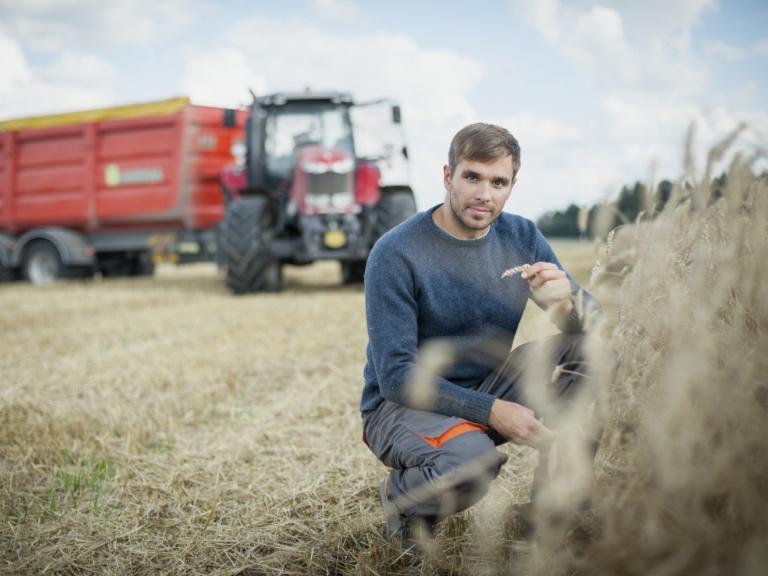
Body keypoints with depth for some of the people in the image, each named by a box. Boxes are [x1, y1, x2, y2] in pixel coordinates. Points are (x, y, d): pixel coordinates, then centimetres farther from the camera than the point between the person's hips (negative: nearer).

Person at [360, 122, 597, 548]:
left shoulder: (521, 237, -1)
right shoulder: (396, 254, -18)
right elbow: (395, 376, -21)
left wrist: (566, 303, -30)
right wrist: (491, 411, -29)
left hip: (490, 388, 6)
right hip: (403, 404, -5)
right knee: (471, 461, -38)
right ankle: (400, 493, -1)